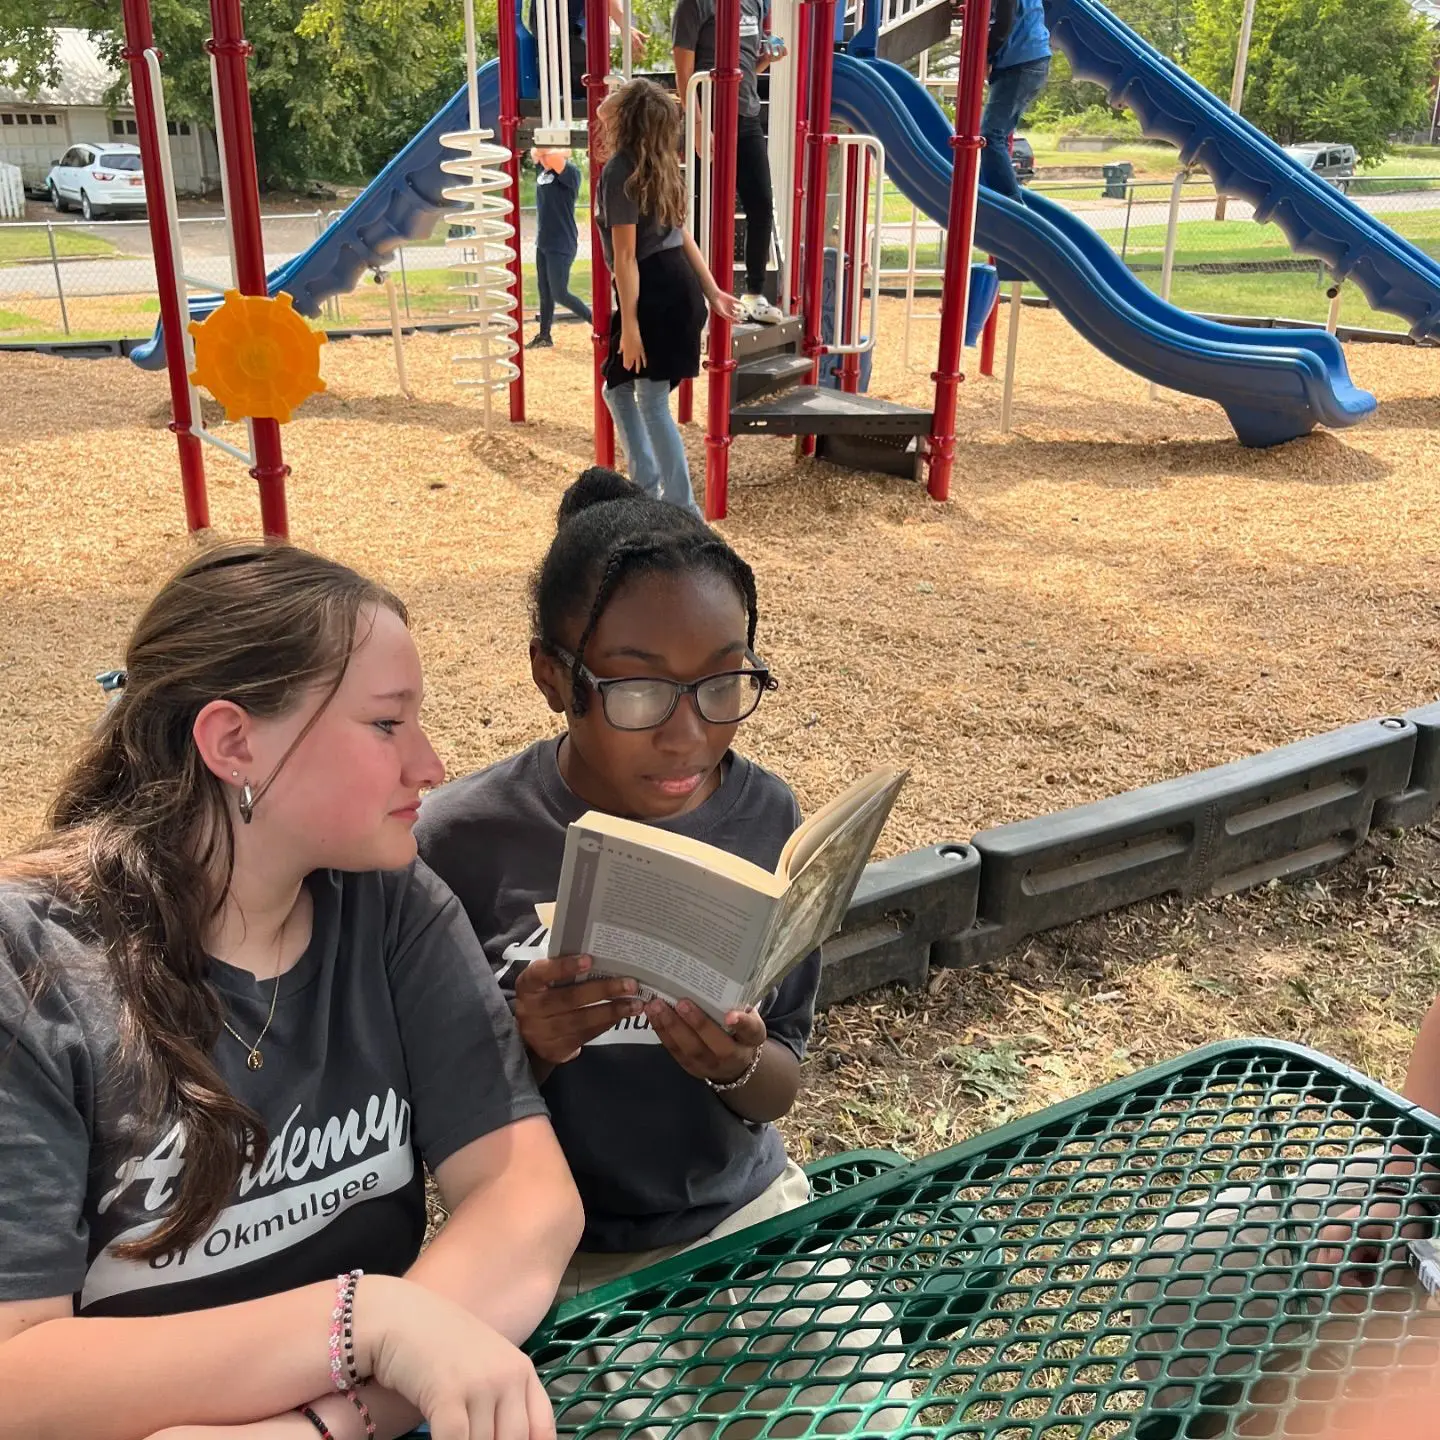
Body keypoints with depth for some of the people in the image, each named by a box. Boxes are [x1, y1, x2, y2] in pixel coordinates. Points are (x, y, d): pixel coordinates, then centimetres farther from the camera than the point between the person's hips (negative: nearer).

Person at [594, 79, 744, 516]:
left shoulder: (619, 170, -13)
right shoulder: (658, 167, 13)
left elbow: (625, 256, -16)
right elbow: (682, 234, 17)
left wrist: (629, 325, -16)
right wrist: (712, 292, 20)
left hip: (657, 297, -9)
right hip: (677, 288, 9)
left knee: (652, 404, -3)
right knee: (617, 389, 17)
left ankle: (682, 508, 3)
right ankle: (647, 489, 23)